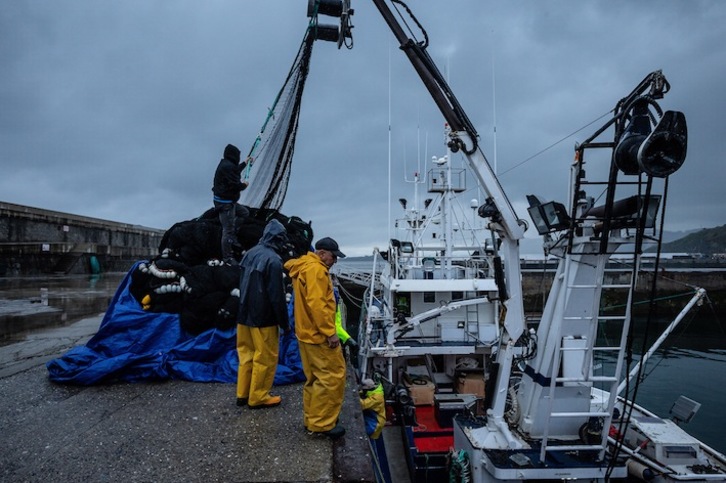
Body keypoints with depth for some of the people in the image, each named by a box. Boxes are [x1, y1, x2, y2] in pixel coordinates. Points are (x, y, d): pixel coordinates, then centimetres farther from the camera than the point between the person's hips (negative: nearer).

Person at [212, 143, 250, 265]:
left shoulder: (226, 164, 8)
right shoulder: (228, 166, -24)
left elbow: (235, 172, 29)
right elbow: (235, 185, -26)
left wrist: (245, 163, 36)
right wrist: (244, 185, -6)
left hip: (226, 200, 11)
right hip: (226, 202, -11)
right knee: (228, 229, -4)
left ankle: (233, 241, 45)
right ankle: (227, 257, 5)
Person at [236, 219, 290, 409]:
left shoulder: (250, 253, 6)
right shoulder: (273, 259, -20)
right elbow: (277, 296, -19)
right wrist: (284, 323, -10)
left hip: (244, 315, 8)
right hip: (263, 318, -8)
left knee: (247, 354, 17)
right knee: (265, 358, 5)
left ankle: (243, 394, 25)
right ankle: (258, 397, 14)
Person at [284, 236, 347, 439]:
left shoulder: (304, 267, 15)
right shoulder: (315, 269, -18)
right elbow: (317, 304, -26)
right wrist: (330, 332, -23)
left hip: (307, 333, 11)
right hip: (318, 335, -11)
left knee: (314, 377, 18)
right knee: (332, 377, -3)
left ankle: (312, 419, 27)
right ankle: (322, 424, 3)